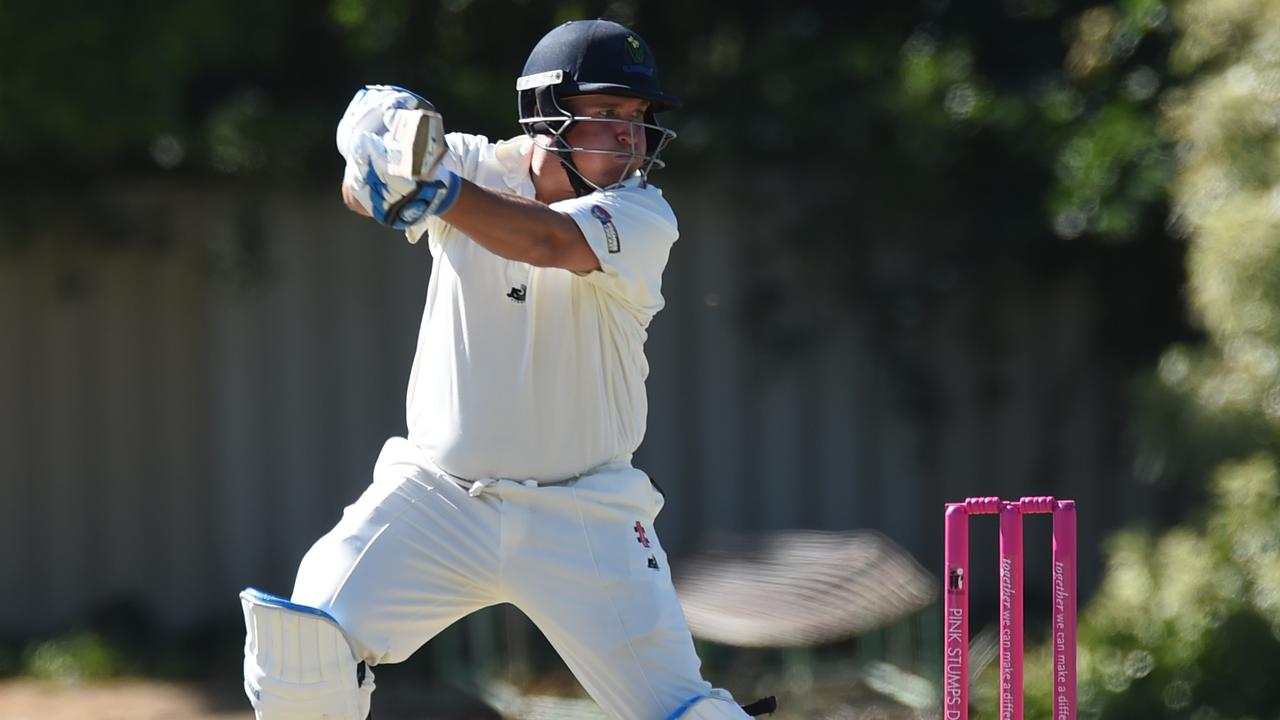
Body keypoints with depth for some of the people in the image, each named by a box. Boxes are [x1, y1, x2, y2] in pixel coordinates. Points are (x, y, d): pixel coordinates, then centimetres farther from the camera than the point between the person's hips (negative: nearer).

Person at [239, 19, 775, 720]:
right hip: (434, 498, 2)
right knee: (304, 643, -13)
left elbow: (548, 241, -29)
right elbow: (364, 190, -13)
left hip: (582, 522, -1)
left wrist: (431, 187, -42)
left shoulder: (642, 218, -10)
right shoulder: (476, 168, -1)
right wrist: (384, 144, -37)